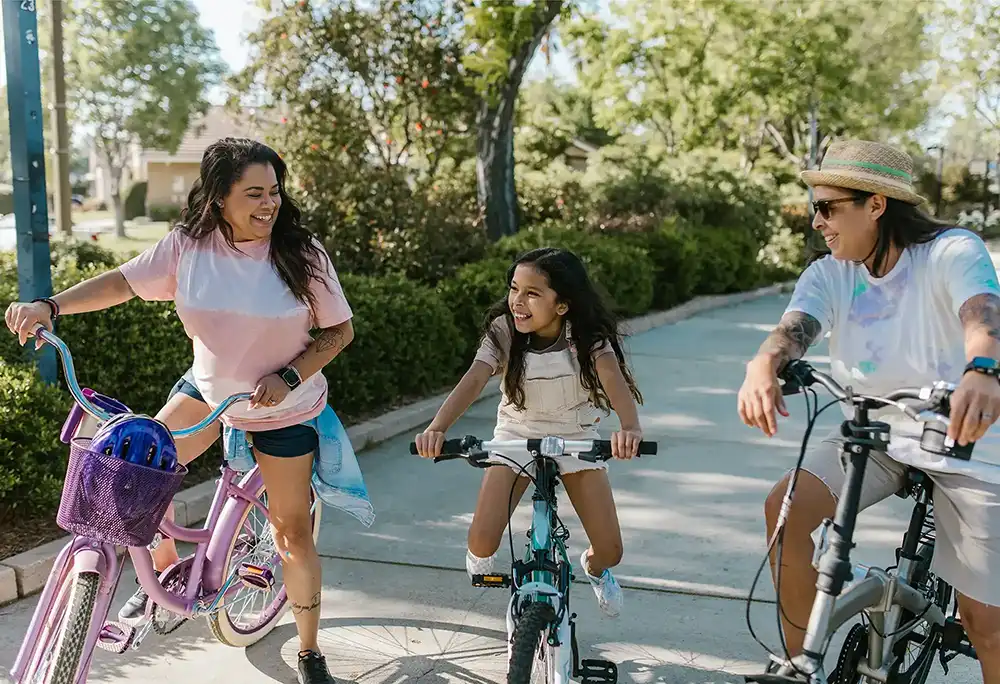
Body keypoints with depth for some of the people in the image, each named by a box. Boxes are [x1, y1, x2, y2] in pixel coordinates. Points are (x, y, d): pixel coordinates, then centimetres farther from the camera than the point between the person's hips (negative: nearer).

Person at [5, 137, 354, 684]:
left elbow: (340, 330, -12)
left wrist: (289, 377, -24)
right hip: (207, 388, 3)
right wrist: (49, 306, -21)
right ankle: (165, 571, 18)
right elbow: (124, 280, -7)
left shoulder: (301, 253, -19)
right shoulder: (189, 244, -14)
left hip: (282, 407, -3)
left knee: (292, 531, 3)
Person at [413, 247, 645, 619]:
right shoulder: (503, 331, -19)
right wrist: (437, 428, -51)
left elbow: (614, 380, -37)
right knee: (482, 542, -18)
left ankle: (594, 568, 37)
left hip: (576, 437, 0)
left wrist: (630, 427, -58)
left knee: (610, 552, -5)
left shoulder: (587, 336, -20)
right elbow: (472, 381, -32)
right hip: (517, 434, 0)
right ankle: (480, 555, 24)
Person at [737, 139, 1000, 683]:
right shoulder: (827, 275, -5)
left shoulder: (952, 252, -15)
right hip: (871, 436, 3)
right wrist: (763, 366, -48)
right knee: (786, 509, -23)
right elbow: (794, 328, -23)